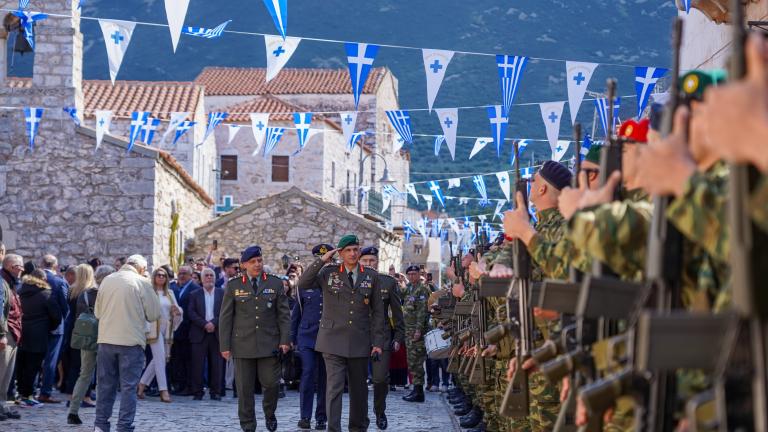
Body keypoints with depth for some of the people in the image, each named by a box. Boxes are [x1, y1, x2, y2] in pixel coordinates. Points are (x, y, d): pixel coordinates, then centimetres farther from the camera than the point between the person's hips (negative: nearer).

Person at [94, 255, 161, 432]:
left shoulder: (107, 280, 6)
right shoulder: (141, 283, -7)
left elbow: (98, 312, 11)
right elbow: (154, 314, -4)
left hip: (106, 340, 4)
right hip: (131, 341, -4)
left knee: (105, 385, 12)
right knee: (129, 387, 1)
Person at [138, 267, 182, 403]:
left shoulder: (170, 293, 15)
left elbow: (178, 310, 16)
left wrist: (177, 310, -6)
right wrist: (146, 329, -16)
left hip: (167, 329, 6)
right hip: (154, 329, -6)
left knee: (158, 359, 8)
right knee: (160, 359, -11)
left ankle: (142, 385, 22)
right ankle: (163, 391, -13)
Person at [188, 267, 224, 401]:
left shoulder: (222, 294, 10)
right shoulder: (195, 295, 10)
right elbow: (191, 313, 0)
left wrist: (214, 323, -13)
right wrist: (204, 324, -13)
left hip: (216, 333, 0)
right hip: (199, 333, 0)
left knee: (217, 364, -1)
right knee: (198, 364, -2)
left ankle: (216, 391, 4)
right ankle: (198, 392, 2)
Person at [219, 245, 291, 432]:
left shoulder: (275, 283, 7)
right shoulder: (233, 286, 5)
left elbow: (284, 314, 6)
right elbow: (225, 317, 5)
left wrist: (285, 340, -3)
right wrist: (225, 345, 0)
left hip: (269, 344, 0)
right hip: (243, 345, 0)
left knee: (271, 383, -3)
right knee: (244, 388, 1)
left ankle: (269, 413, 25)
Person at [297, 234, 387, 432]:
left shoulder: (371, 276, 6)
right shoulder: (329, 273, 2)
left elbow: (377, 311, 7)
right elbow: (303, 284, -11)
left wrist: (378, 342, 2)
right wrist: (322, 260, -14)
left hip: (359, 342, 2)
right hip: (333, 340, -2)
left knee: (359, 388, 11)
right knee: (334, 386, -9)